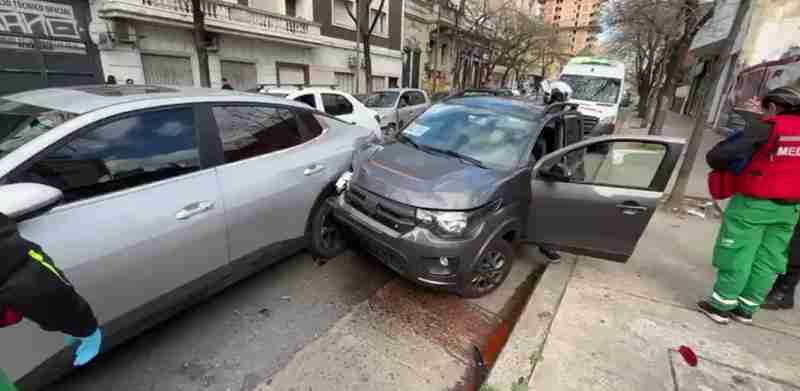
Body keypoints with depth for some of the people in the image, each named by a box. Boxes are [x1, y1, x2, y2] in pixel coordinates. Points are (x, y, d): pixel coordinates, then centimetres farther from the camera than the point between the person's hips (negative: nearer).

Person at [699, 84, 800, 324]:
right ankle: (746, 308, 21)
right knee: (768, 260, 11)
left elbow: (717, 156, -18)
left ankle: (721, 306, 9)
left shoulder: (765, 128, -12)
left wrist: (723, 166, 2)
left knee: (737, 255, 2)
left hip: (753, 203, -6)